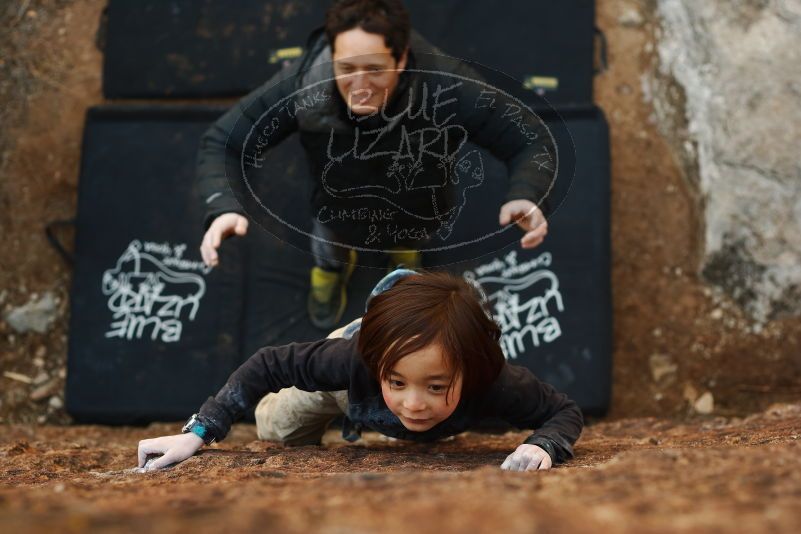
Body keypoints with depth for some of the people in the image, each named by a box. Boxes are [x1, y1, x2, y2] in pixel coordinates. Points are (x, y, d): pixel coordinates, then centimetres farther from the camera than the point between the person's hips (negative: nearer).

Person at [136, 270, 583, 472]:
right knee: (276, 431, 20)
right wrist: (198, 432, -42)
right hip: (374, 340, -2)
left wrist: (543, 446, -59)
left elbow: (568, 411, -35)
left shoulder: (495, 383, -51)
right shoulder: (355, 358, -51)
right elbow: (269, 365, -36)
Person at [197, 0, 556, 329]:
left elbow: (531, 141, -34)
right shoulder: (303, 85, -41)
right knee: (328, 254, 31)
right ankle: (333, 266, 68)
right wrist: (223, 208, -50)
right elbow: (221, 143, -29)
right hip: (339, 210, 0)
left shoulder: (446, 87, -43)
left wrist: (527, 196, -57)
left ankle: (405, 253, 71)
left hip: (420, 214, 0)